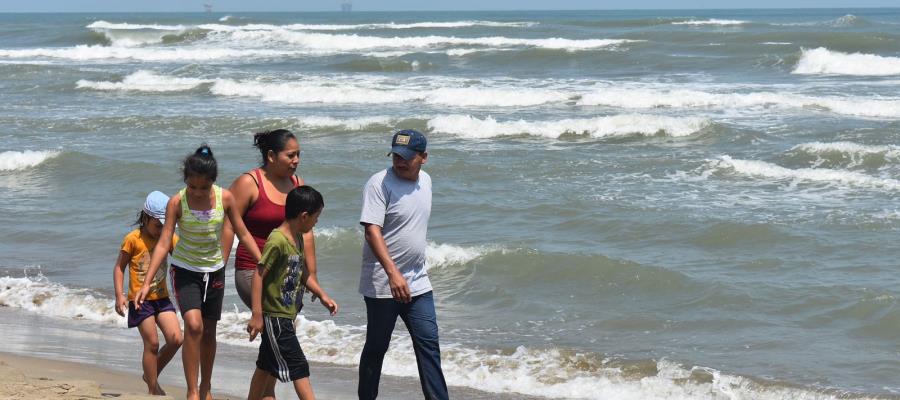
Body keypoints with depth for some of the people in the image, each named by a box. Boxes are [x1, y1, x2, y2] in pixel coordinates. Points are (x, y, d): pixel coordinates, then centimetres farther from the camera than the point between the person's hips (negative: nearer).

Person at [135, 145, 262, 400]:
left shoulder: (225, 198, -12)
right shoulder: (177, 203, -18)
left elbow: (243, 234, -2)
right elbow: (163, 243, -18)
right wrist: (147, 283, -24)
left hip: (214, 271, 3)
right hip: (185, 270, -3)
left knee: (209, 333, 13)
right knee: (193, 325, -22)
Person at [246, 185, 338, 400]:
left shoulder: (297, 238, 9)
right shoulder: (277, 241, -21)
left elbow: (303, 272, 22)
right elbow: (258, 275, -21)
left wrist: (323, 296, 13)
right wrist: (257, 315, -22)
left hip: (287, 316, 10)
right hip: (275, 316, -10)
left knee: (267, 366, 16)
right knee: (298, 368, -7)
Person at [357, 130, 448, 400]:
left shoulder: (425, 181, 8)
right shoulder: (380, 183, -14)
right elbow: (372, 231, -22)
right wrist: (393, 273, -33)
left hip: (417, 283, 6)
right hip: (382, 284, -5)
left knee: (429, 345, 0)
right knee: (376, 347, 6)